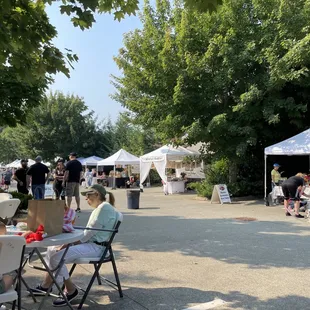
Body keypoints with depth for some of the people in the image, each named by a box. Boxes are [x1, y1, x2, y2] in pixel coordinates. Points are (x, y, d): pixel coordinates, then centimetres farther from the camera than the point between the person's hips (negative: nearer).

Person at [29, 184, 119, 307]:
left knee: (57, 257, -21)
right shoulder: (99, 208, 19)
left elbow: (90, 232, -18)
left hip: (96, 246, -11)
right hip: (89, 243, 11)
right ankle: (45, 285, 15)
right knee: (52, 249, 9)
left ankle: (71, 290, -5)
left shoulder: (105, 207, -14)